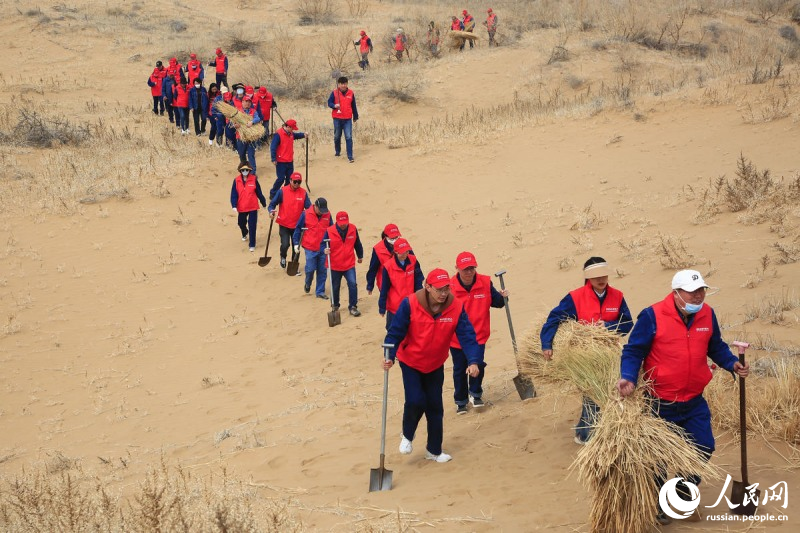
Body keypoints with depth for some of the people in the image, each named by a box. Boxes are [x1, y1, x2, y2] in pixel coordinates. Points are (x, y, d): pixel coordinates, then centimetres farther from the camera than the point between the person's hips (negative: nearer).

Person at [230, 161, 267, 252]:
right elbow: (234, 194, -6)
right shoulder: (236, 180, -6)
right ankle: (244, 233, 55)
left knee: (252, 226, -5)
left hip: (253, 207, -2)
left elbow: (259, 192, 2)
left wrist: (263, 203, 11)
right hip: (242, 207, 2)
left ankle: (252, 245, 4)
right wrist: (234, 205, -17)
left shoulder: (254, 179, -8)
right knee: (241, 223, 21)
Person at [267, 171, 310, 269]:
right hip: (284, 224, -3)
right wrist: (271, 211, -26)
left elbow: (308, 207, -1)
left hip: (297, 225, 3)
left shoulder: (303, 193, -2)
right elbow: (272, 204, -6)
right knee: (285, 244, -14)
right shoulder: (282, 191, -9)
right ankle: (283, 257, 19)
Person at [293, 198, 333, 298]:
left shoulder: (327, 215, 1)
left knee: (322, 271, 4)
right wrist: (296, 243, -3)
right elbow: (298, 229, 0)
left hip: (323, 248, 3)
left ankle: (320, 292, 15)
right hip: (310, 248, -3)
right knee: (310, 269, -2)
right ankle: (307, 284, 29)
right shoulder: (306, 214, -7)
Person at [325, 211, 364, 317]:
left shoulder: (353, 229, -4)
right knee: (335, 287, 13)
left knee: (352, 284, -13)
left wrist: (360, 256, 22)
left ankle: (353, 307, -1)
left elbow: (357, 243, 10)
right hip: (335, 265, -1)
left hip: (349, 264, 1)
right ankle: (335, 306, 35)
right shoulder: (330, 231, -12)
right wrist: (325, 250, -29)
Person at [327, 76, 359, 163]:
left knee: (349, 137, -9)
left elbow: (354, 106, 13)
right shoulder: (334, 93, -2)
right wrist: (334, 106, -23)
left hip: (348, 119, 0)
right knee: (337, 136, 13)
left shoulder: (351, 93, 4)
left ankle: (350, 156, -9)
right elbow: (329, 103, -1)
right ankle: (337, 152, 36)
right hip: (337, 118, 0)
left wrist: (355, 117, 19)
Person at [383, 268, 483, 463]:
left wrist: (473, 361, -35)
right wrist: (390, 356, -31)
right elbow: (395, 332, -20)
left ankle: (434, 450, 25)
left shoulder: (456, 308, -18)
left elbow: (467, 336, -21)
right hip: (411, 362, -3)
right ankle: (407, 436, 16)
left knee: (435, 407, 8)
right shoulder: (410, 304, -24)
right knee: (415, 401, -15)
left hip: (435, 365, 3)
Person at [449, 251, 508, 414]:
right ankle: (461, 401, 28)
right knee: (459, 370, 9)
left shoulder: (485, 283, -7)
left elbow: (496, 302, 5)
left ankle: (475, 394, 13)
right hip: (457, 338, -1)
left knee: (478, 364, -14)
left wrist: (502, 297, -18)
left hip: (478, 335, 1)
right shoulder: (450, 287, -15)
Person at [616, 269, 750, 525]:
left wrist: (733, 364, -5)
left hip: (694, 401, 5)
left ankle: (684, 490, 33)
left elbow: (716, 347, 12)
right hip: (660, 403, -4)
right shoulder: (653, 316, -18)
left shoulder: (707, 314, -2)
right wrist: (628, 377, -30)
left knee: (704, 448, 7)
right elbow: (633, 351, -14)